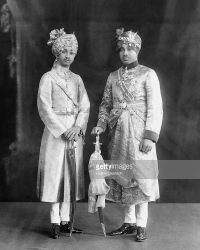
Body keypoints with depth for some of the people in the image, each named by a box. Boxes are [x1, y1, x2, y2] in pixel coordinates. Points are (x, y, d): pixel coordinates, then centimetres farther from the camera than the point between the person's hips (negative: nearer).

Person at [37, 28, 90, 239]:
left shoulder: (77, 79, 12)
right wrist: (62, 130, -15)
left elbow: (85, 107, 7)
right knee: (55, 174, -2)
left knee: (71, 174, 6)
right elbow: (45, 109, -9)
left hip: (75, 132, 5)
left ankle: (65, 220, 14)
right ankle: (55, 222, 5)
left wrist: (78, 127, -10)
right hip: (55, 132, -5)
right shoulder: (48, 78, -2)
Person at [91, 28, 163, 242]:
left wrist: (150, 136, -15)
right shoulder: (113, 77, 11)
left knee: (140, 175, -2)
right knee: (123, 176, 8)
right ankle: (129, 222, 19)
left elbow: (155, 108, -8)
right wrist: (101, 124, -3)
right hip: (118, 133, 5)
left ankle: (141, 225, 8)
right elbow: (105, 104, 15)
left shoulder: (148, 75, -3)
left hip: (139, 132, -4)